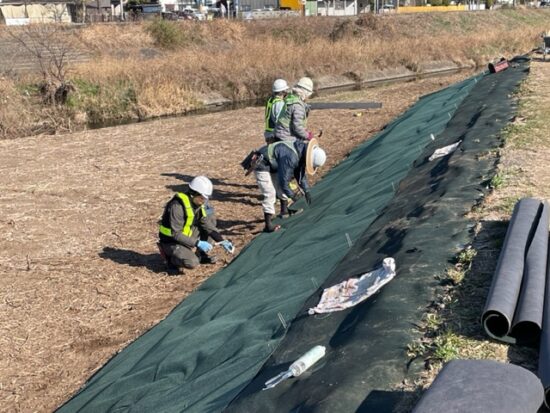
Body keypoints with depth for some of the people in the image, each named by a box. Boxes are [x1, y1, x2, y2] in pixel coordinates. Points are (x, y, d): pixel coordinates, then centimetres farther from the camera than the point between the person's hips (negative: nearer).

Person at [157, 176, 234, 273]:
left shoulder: (198, 203, -4)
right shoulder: (177, 206, -28)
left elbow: (207, 224, -1)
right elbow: (176, 234, -27)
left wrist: (222, 241, -13)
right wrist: (198, 243, -29)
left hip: (186, 236, 8)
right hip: (171, 241, -8)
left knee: (210, 220, 1)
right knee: (192, 262, -31)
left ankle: (201, 255, 8)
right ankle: (170, 256, -1)